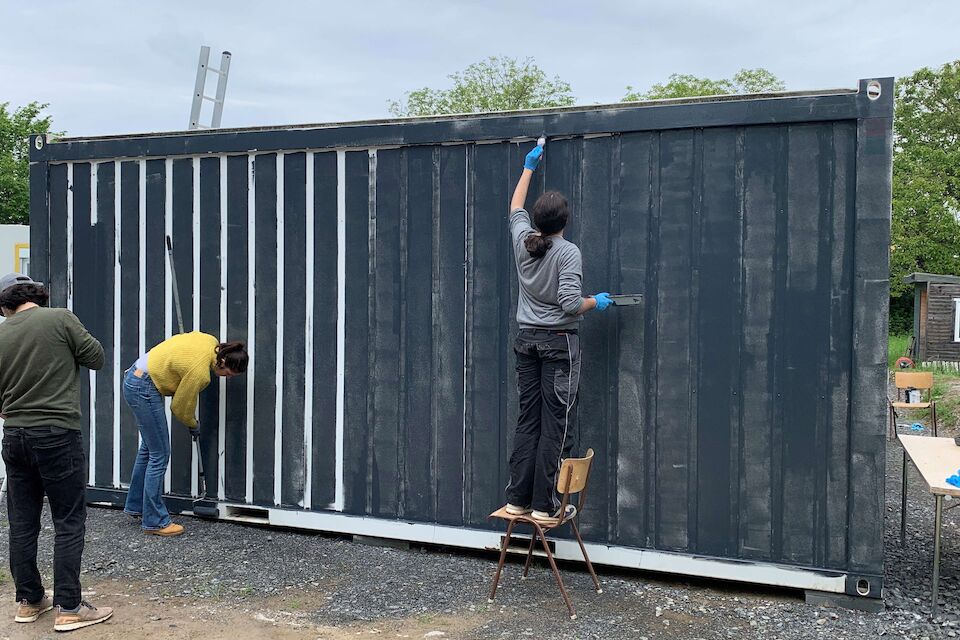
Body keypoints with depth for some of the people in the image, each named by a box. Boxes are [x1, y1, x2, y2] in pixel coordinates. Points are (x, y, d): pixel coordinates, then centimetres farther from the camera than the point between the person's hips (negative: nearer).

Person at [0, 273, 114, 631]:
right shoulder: (61, 319, -8)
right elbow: (96, 358, -3)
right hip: (57, 434, -5)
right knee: (69, 523, 1)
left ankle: (29, 601, 24)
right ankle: (68, 608, 2)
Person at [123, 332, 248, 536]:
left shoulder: (212, 342, -5)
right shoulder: (200, 372, -26)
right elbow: (181, 408, -12)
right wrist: (193, 424, 9)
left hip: (136, 377, 10)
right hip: (143, 390, -10)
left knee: (148, 448, 19)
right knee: (159, 455, -5)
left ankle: (135, 506, 31)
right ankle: (154, 522, 2)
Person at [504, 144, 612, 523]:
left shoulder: (522, 240, 3)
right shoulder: (568, 253, -13)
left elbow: (515, 208, 24)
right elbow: (571, 304, -19)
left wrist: (529, 168, 35)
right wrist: (596, 302, 2)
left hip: (526, 340, 6)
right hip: (558, 343, -6)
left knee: (527, 421, 9)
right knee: (554, 426, -1)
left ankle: (517, 500, 11)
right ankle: (544, 505, 1)